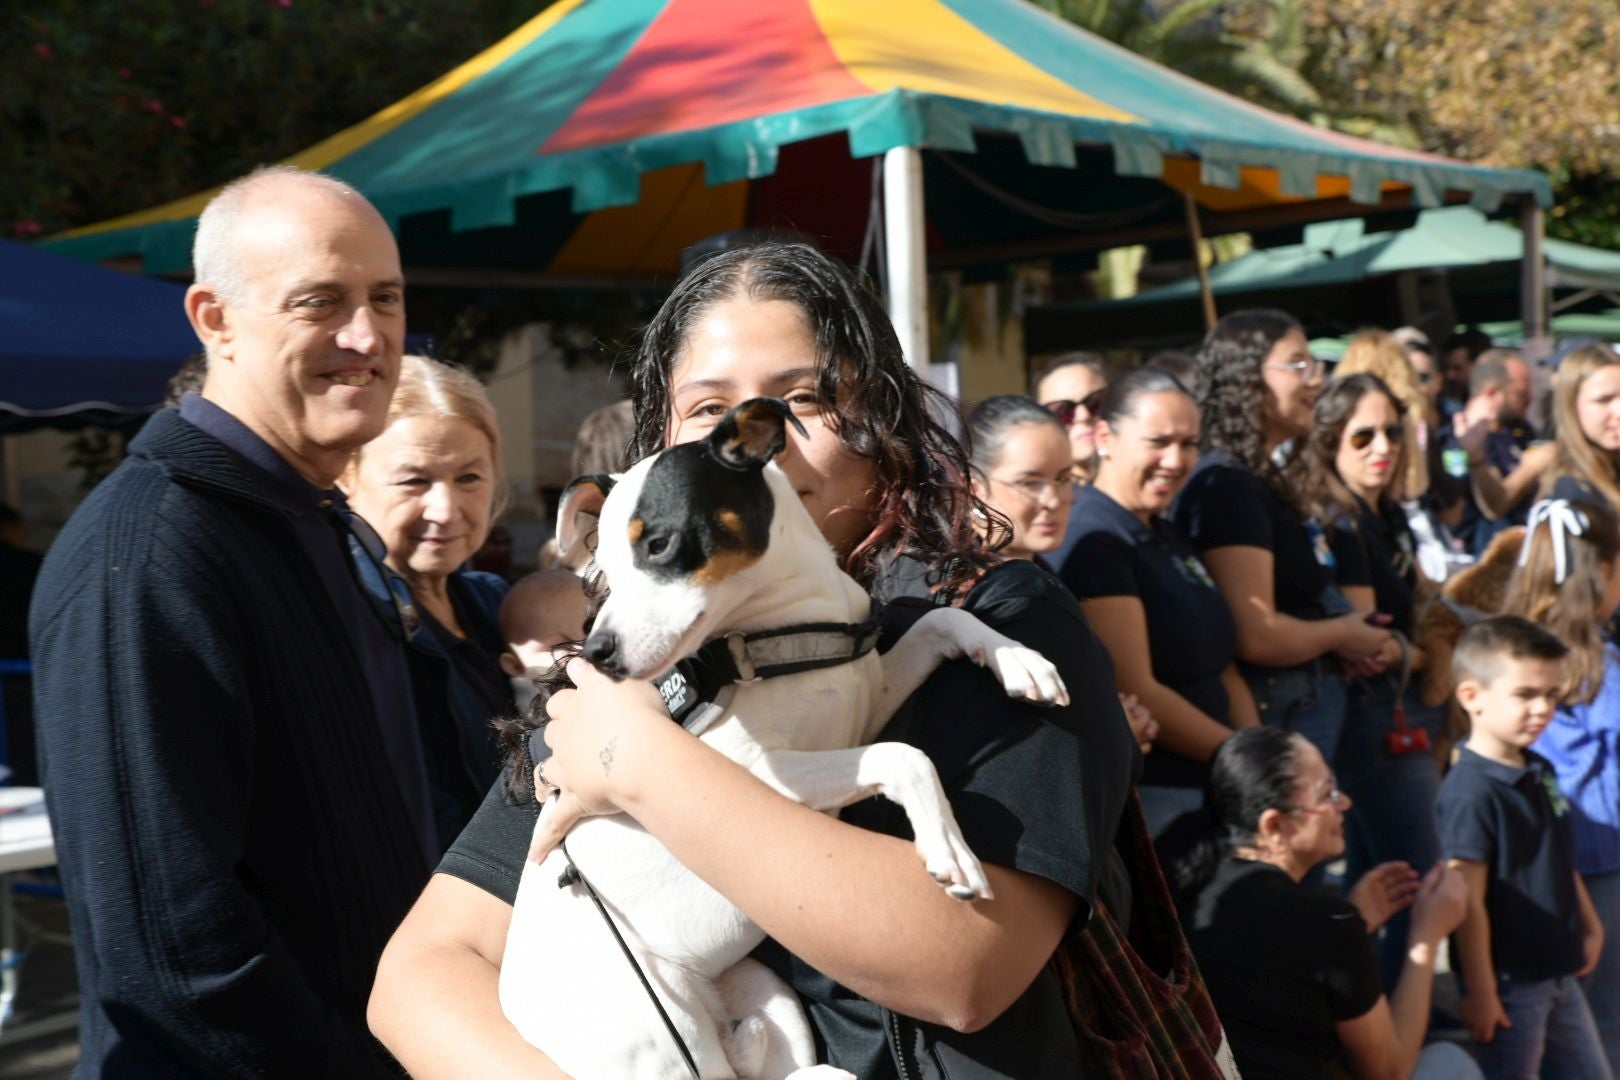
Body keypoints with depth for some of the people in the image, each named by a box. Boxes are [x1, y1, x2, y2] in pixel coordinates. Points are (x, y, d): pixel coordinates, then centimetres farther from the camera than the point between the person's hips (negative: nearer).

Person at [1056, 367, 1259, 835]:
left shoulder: (1170, 537, 13)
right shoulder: (1094, 542, -15)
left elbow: (1221, 669, 13)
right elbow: (1134, 694, -21)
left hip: (1209, 788, 9)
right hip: (1145, 796, -9)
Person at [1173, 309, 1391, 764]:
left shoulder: (1263, 481, 13)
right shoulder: (1227, 486, -19)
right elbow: (1256, 636, -26)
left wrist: (1359, 637, 8)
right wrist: (1340, 635, -9)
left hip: (1309, 704, 10)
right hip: (1274, 714, -10)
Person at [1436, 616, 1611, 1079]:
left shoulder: (1540, 772, 6)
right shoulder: (1471, 792, -23)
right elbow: (1469, 901, -23)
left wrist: (1589, 926, 17)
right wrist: (1480, 992, -22)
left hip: (1559, 974, 9)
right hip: (1509, 984, -9)